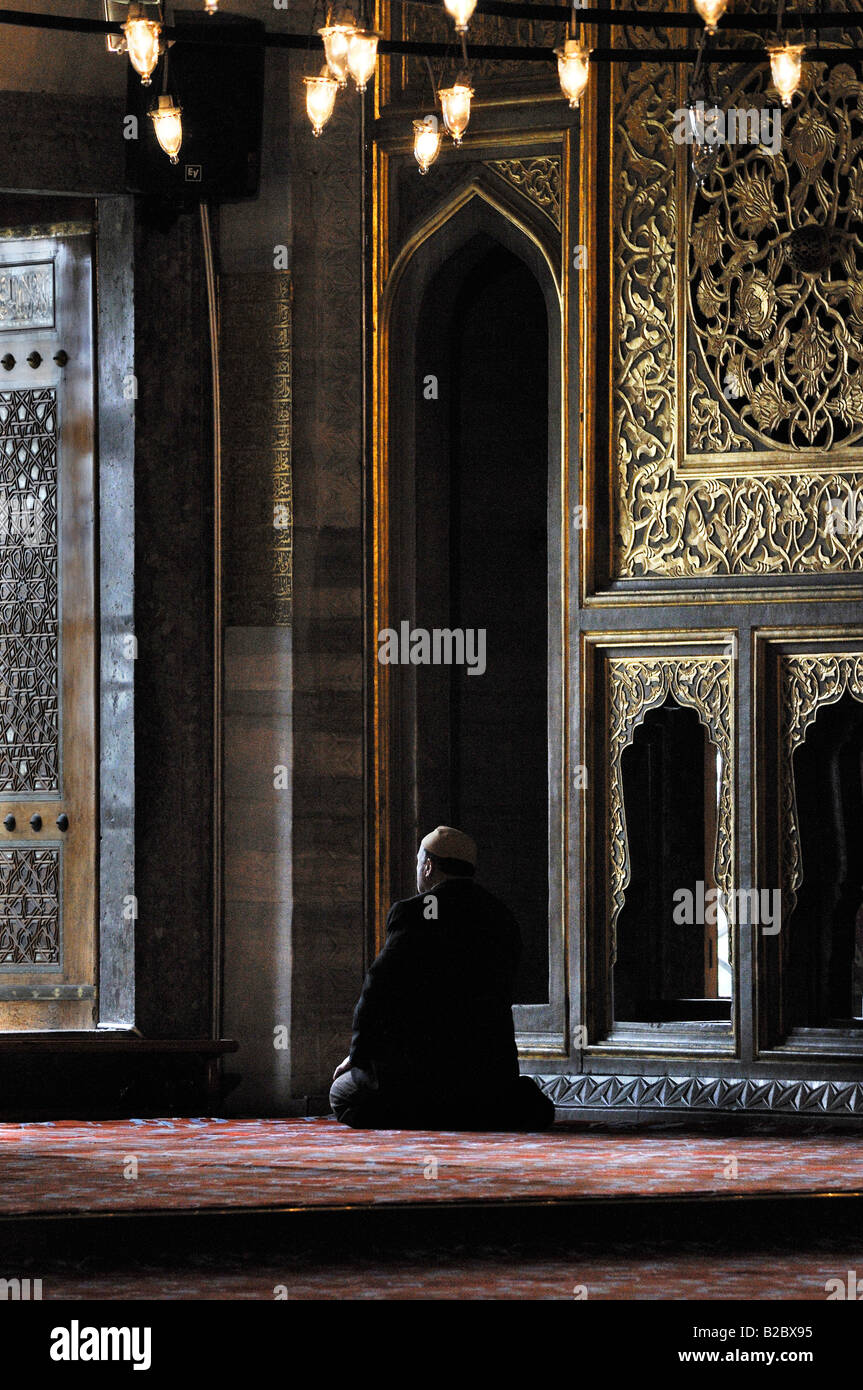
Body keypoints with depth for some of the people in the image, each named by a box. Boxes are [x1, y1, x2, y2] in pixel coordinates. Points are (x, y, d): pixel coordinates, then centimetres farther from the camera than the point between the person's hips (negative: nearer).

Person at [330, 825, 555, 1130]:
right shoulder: (503, 918, 12)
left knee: (342, 1094, 17)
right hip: (492, 1068, 6)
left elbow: (380, 987, -11)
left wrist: (358, 1055, 1)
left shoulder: (414, 912, -8)